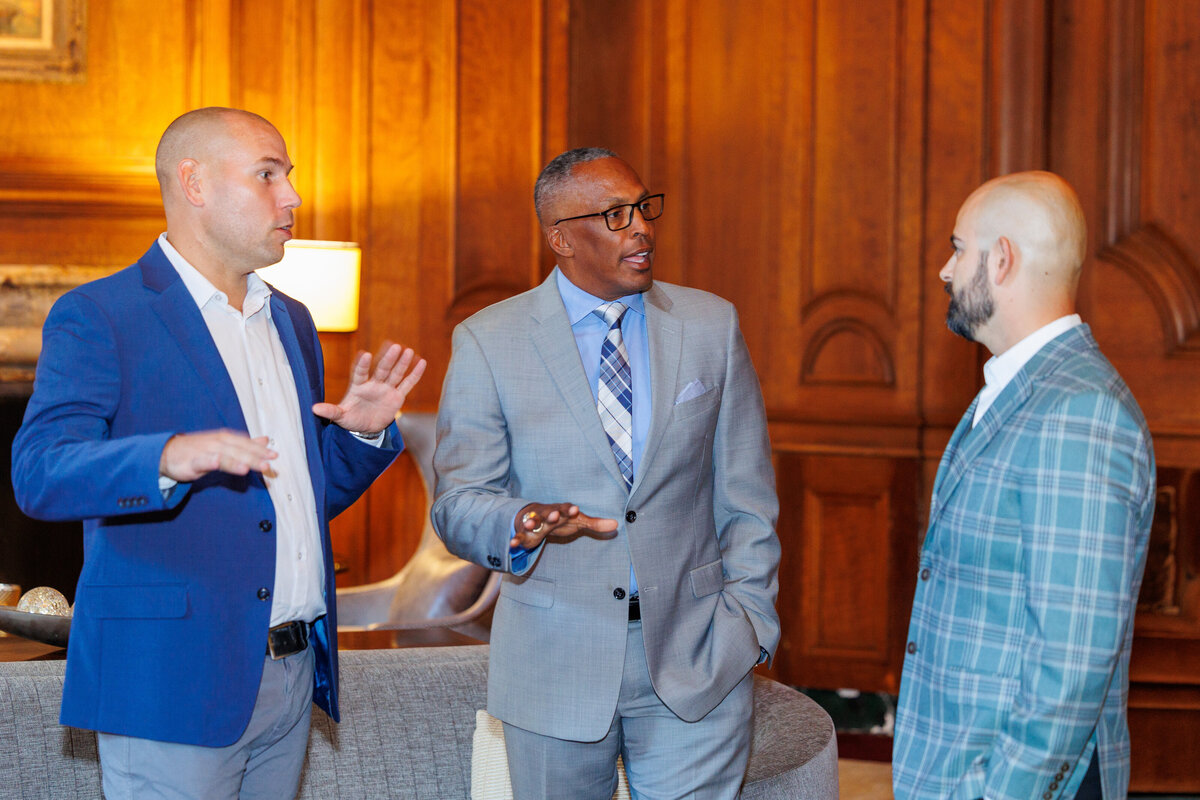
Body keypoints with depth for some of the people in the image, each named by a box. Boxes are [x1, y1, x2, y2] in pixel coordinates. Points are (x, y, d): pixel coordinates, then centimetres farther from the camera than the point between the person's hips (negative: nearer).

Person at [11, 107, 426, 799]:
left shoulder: (291, 322, 19)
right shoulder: (98, 318, -6)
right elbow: (40, 474, -19)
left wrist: (363, 434, 3)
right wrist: (170, 458, -36)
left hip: (293, 676, 7)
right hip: (174, 677, -7)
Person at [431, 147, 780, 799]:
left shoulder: (711, 325, 5)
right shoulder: (487, 342, -2)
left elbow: (745, 494, 8)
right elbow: (458, 501, -4)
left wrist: (745, 615, -1)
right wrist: (521, 524, -26)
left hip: (695, 657, 1)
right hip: (555, 665, -1)